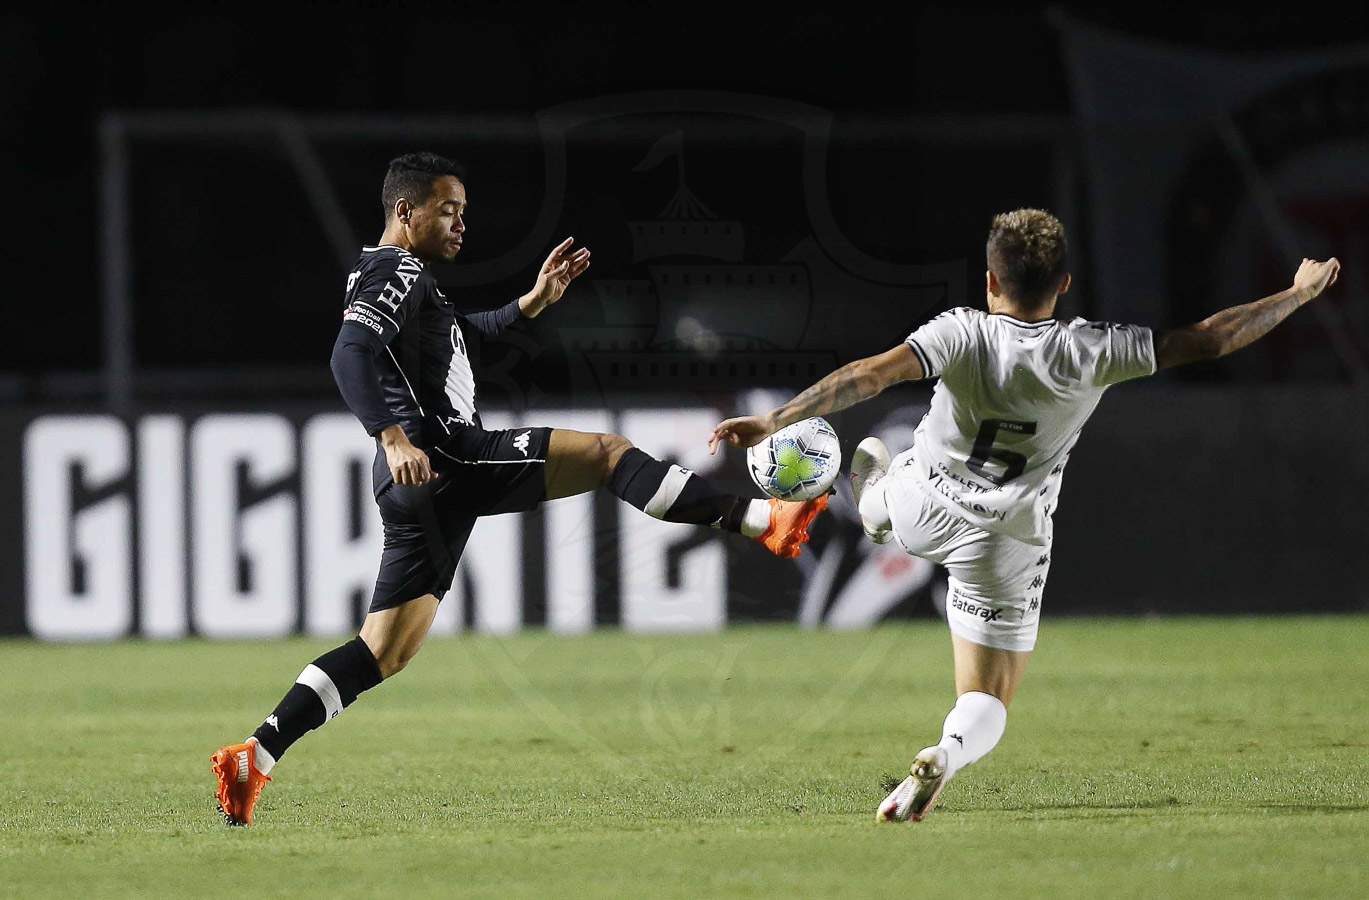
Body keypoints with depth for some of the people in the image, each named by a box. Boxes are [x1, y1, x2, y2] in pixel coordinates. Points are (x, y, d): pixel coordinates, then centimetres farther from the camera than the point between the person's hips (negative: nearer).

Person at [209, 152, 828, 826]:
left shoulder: (392, 279, 26)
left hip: (416, 487, 10)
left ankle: (252, 759, 0)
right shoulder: (400, 273, -6)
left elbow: (463, 335, 43)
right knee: (607, 452, -6)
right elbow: (351, 355, -22)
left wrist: (532, 303, 35)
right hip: (445, 455, -10)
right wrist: (392, 436, -32)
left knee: (385, 651, 6)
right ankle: (760, 519, -12)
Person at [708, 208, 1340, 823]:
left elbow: (873, 373, -33)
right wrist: (1300, 292, -6)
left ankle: (871, 500, 70)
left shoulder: (962, 335, -24)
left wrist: (775, 421, -35)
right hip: (1004, 544, -1)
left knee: (873, 459, 37)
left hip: (919, 510, 1)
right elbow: (1209, 340, -17)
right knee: (986, 706, 6)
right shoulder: (1086, 354, -21)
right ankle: (946, 755, -25)